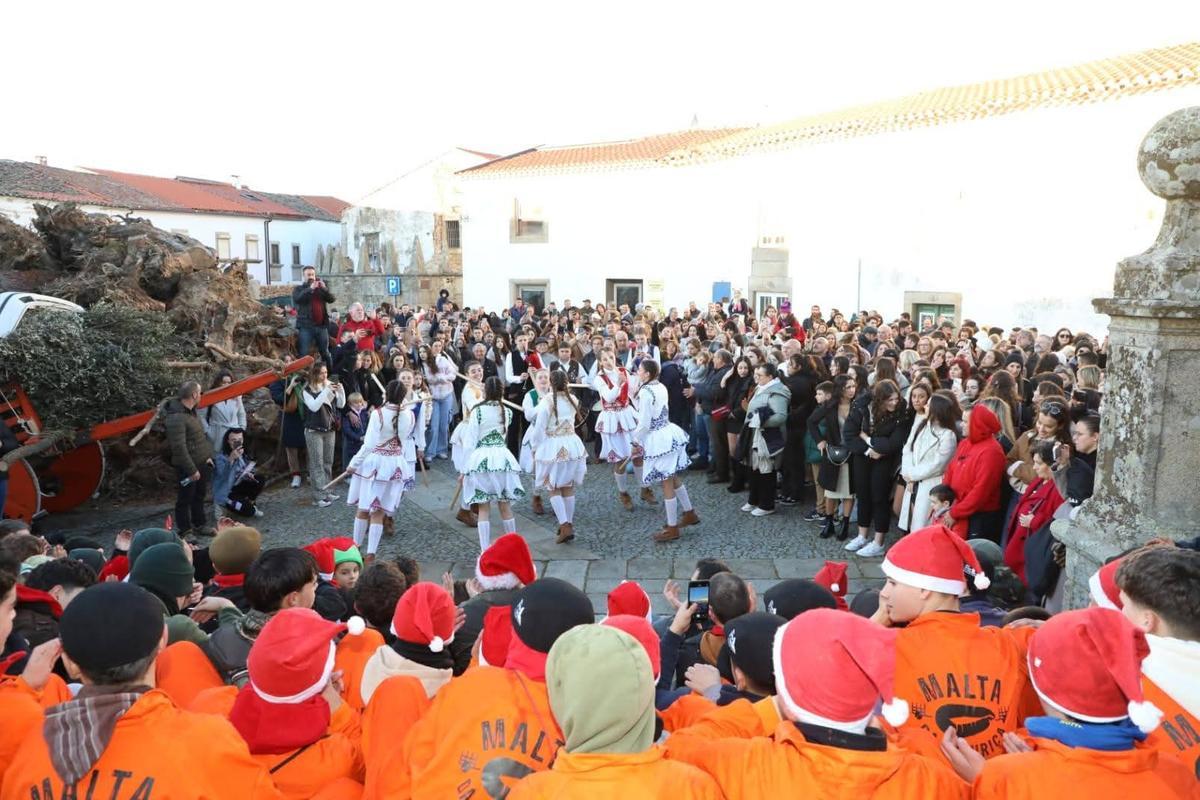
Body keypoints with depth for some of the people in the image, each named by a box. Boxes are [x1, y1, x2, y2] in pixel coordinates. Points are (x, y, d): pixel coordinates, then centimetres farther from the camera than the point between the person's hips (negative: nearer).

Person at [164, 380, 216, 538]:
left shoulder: (191, 411, 7)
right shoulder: (176, 417, -24)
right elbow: (179, 448, -26)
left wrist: (207, 456, 12)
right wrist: (192, 470, -23)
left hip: (200, 464, 9)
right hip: (187, 467, -9)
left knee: (199, 496, 21)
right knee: (185, 499, 6)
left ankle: (200, 525, 35)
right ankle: (185, 531, 19)